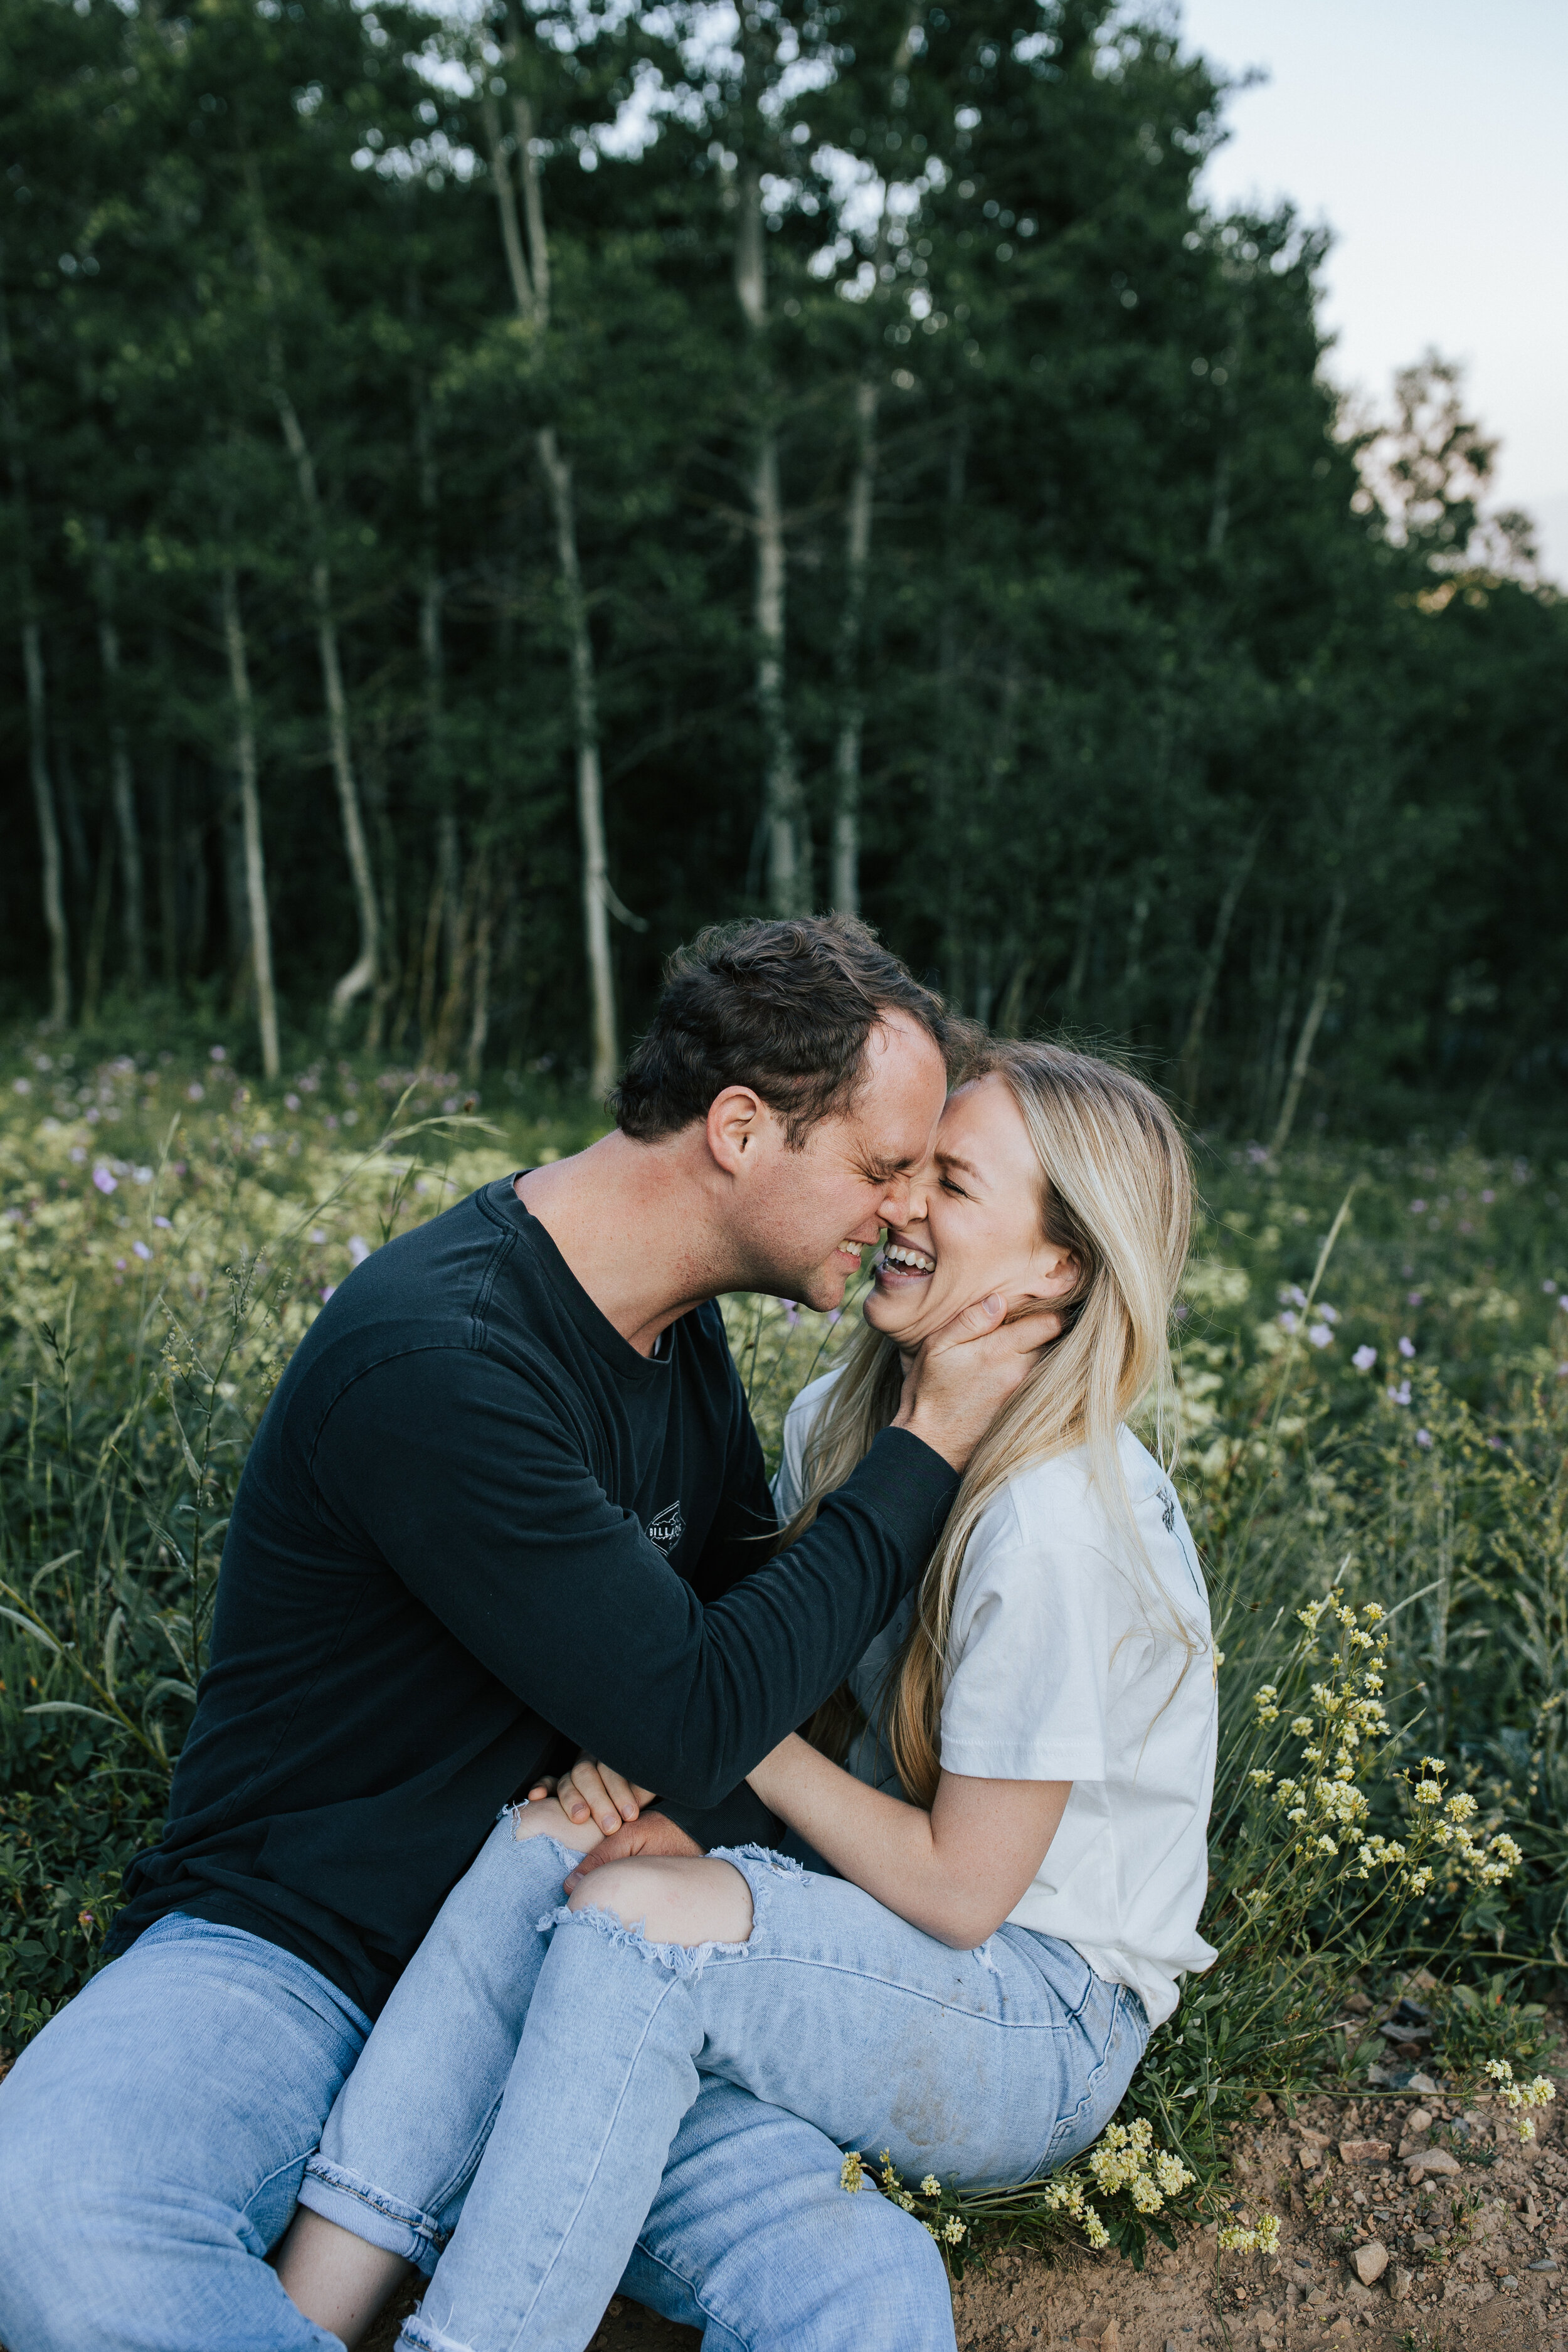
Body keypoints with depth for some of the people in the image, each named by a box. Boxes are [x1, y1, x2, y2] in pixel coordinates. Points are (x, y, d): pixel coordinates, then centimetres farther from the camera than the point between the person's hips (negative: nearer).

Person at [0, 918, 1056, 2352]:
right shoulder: (436, 1358, -24)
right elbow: (697, 1719, -22)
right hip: (288, 1951, -5)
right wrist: (935, 1441, -15)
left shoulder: (682, 1332, 3)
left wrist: (682, 1828, -8)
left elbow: (764, 1630, 13)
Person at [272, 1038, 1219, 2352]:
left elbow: (959, 1889, -19)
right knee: (544, 1845, -17)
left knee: (636, 1915, -30)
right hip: (896, 1897, 7)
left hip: (1048, 2027, -7)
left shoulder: (1053, 1525, -25)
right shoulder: (850, 1422, 0)